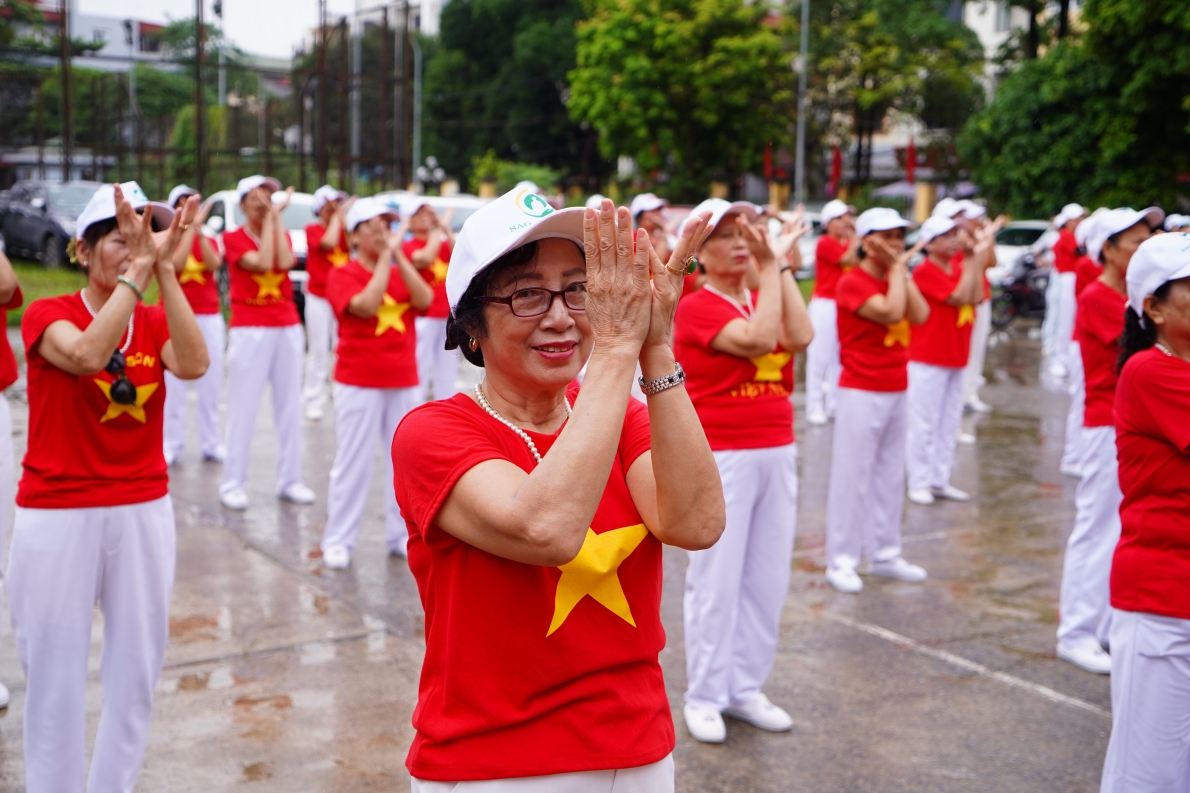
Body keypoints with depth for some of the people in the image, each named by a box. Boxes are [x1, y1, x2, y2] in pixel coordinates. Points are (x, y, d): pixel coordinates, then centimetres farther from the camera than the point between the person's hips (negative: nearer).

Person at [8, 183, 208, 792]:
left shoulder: (156, 323, 5)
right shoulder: (47, 315, -5)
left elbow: (192, 364, -18)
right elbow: (88, 354, -27)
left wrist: (163, 266, -21)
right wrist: (139, 267, -25)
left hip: (144, 512, 4)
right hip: (57, 514, -3)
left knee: (136, 669, 11)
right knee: (56, 673, 4)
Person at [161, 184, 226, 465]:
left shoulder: (209, 240, 13)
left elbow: (213, 264, -8)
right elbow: (176, 264, -16)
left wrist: (200, 230, -12)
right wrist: (189, 228, -14)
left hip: (209, 317, 3)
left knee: (211, 382, 3)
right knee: (173, 382, -6)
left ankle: (211, 443, 9)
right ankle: (172, 444, -1)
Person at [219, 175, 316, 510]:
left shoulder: (282, 233, 12)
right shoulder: (233, 238, -1)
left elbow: (285, 262, -10)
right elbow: (262, 262, -18)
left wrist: (276, 216, -7)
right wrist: (268, 220, -10)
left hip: (287, 328, 5)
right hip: (249, 330, -4)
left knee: (289, 405, 6)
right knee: (243, 407, -5)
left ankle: (289, 480, 13)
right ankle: (233, 483, 1)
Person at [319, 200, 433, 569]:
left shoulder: (402, 271, 13)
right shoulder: (343, 274, -3)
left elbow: (424, 300, -7)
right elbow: (367, 305, -22)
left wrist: (398, 254, -9)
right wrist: (385, 257, -14)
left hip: (404, 382, 5)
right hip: (359, 382, -5)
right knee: (353, 461, -2)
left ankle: (402, 535, 17)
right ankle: (338, 539, 7)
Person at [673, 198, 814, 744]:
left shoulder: (765, 297, 12)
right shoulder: (695, 308, -8)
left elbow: (800, 336, -8)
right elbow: (756, 339, -23)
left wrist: (781, 264, -6)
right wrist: (771, 266, -16)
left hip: (776, 452, 7)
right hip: (719, 456, -6)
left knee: (767, 576, 10)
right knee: (716, 578, 0)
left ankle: (745, 688, 22)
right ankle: (703, 695, 12)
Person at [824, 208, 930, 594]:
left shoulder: (896, 280, 13)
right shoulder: (853, 283, -12)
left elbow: (920, 315, -4)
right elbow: (890, 312, -26)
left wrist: (902, 271, -2)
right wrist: (896, 268, -15)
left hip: (896, 392, 8)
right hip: (862, 393, -8)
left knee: (890, 475, 13)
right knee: (853, 476, -3)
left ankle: (884, 554, 23)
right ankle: (841, 561, 5)